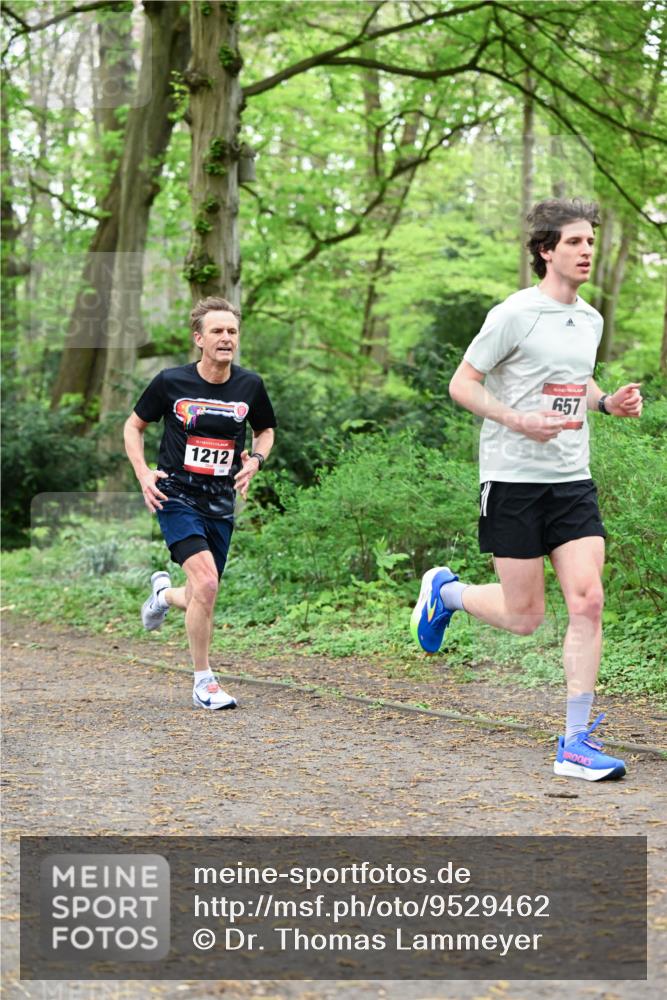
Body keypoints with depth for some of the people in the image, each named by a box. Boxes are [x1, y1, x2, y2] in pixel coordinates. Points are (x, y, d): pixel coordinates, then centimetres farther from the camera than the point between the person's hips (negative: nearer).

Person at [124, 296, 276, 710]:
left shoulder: (250, 385, 0)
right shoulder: (171, 382, -7)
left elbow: (266, 430, 18)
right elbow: (134, 426, 7)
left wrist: (255, 460, -3)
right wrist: (143, 473, -7)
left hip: (221, 505, 4)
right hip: (177, 498, -4)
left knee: (198, 601, 9)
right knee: (206, 583, -23)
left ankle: (164, 593, 48)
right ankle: (204, 682, -7)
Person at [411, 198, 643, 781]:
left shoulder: (591, 320, 12)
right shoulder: (516, 313, -9)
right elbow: (462, 385, -7)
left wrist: (608, 402, 7)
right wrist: (519, 420, -21)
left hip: (573, 481, 6)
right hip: (514, 480, -6)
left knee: (588, 601, -8)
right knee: (525, 617, 0)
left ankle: (576, 745, 0)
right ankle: (445, 591, 32)